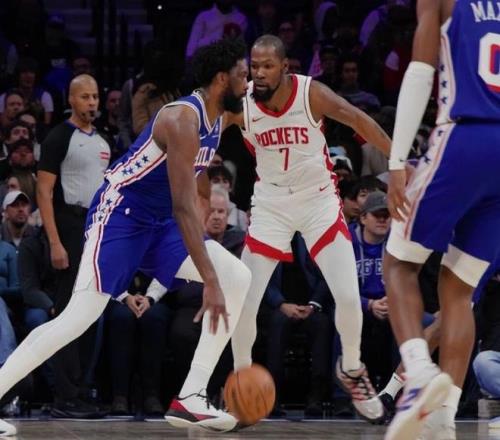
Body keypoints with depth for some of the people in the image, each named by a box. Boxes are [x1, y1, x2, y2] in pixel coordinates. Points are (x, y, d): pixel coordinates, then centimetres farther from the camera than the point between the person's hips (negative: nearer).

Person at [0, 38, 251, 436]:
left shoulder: (220, 118, 6)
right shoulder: (183, 120, -24)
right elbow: (183, 208, -30)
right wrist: (210, 282, -34)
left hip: (158, 222, 9)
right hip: (120, 212, -9)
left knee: (238, 278, -4)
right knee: (82, 316, -18)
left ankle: (191, 398, -6)